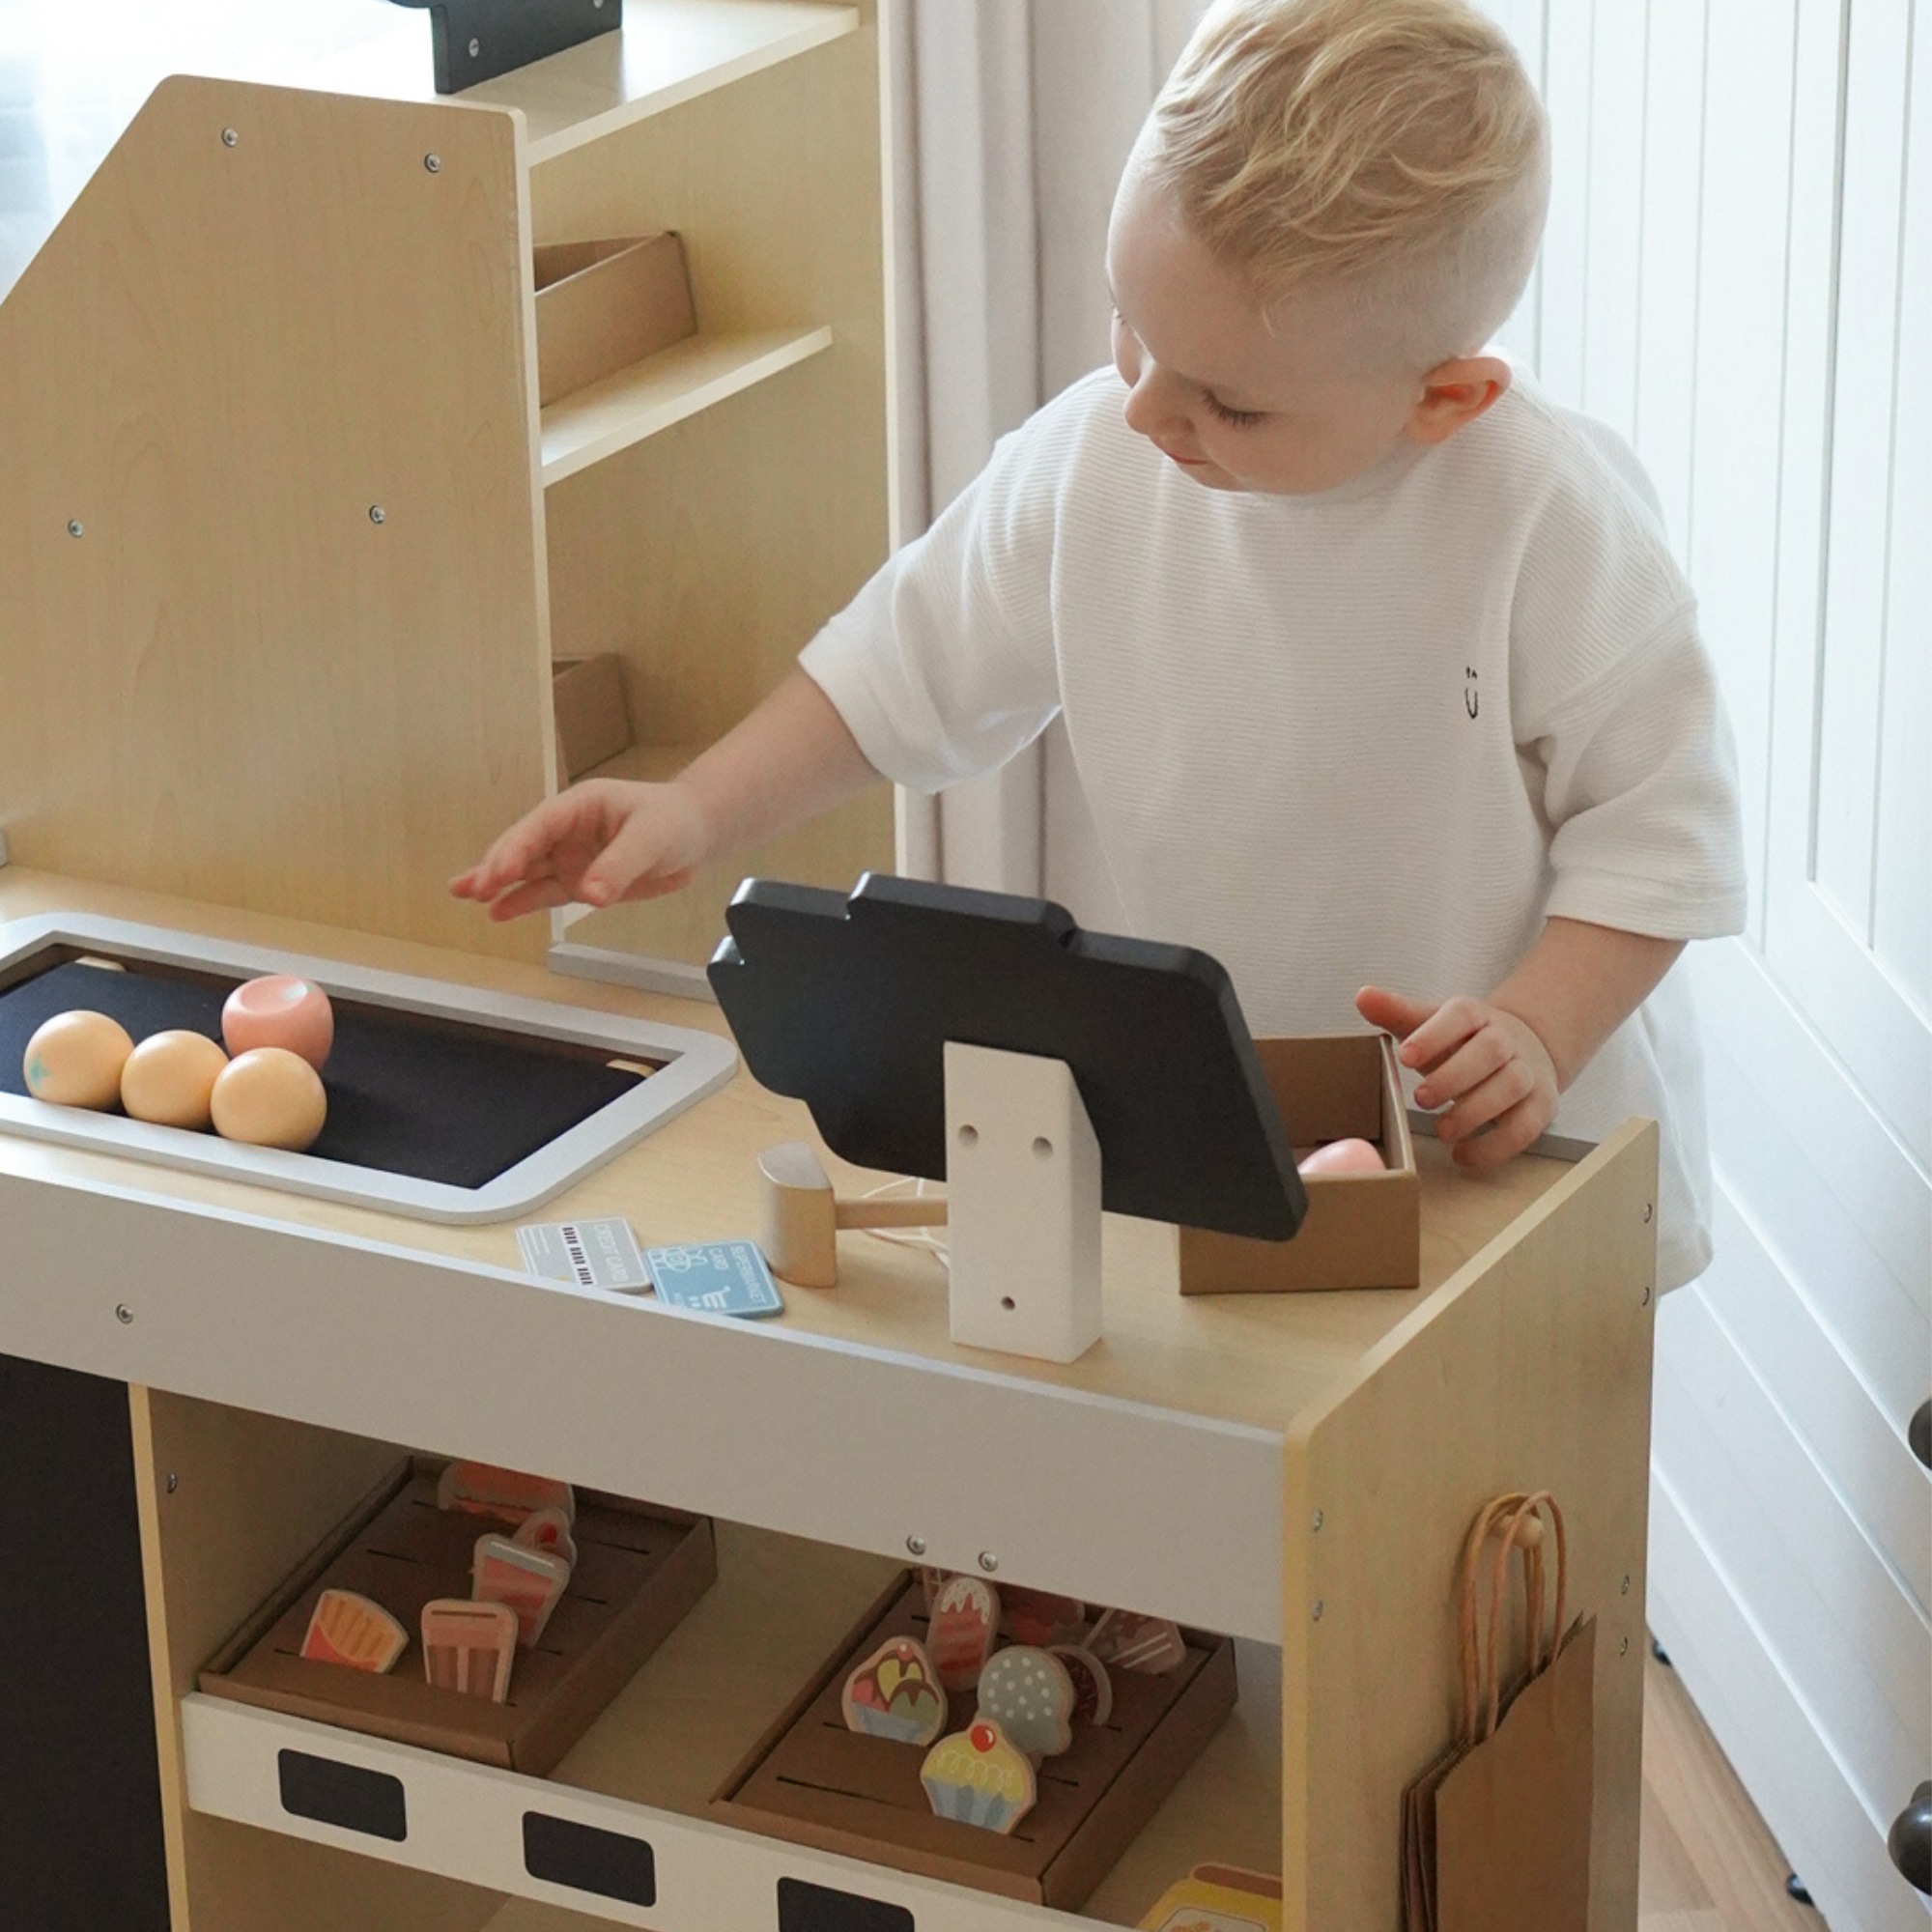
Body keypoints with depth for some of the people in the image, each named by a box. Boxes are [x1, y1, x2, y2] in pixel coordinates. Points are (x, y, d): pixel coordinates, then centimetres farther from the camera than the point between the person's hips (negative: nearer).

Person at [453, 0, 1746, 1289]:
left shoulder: (1553, 520, -21)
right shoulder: (1091, 461, -6)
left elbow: (1661, 824, -13)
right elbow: (914, 662, 8)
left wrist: (1536, 1032, -25)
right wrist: (698, 817, 3)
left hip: (1524, 1160, -6)